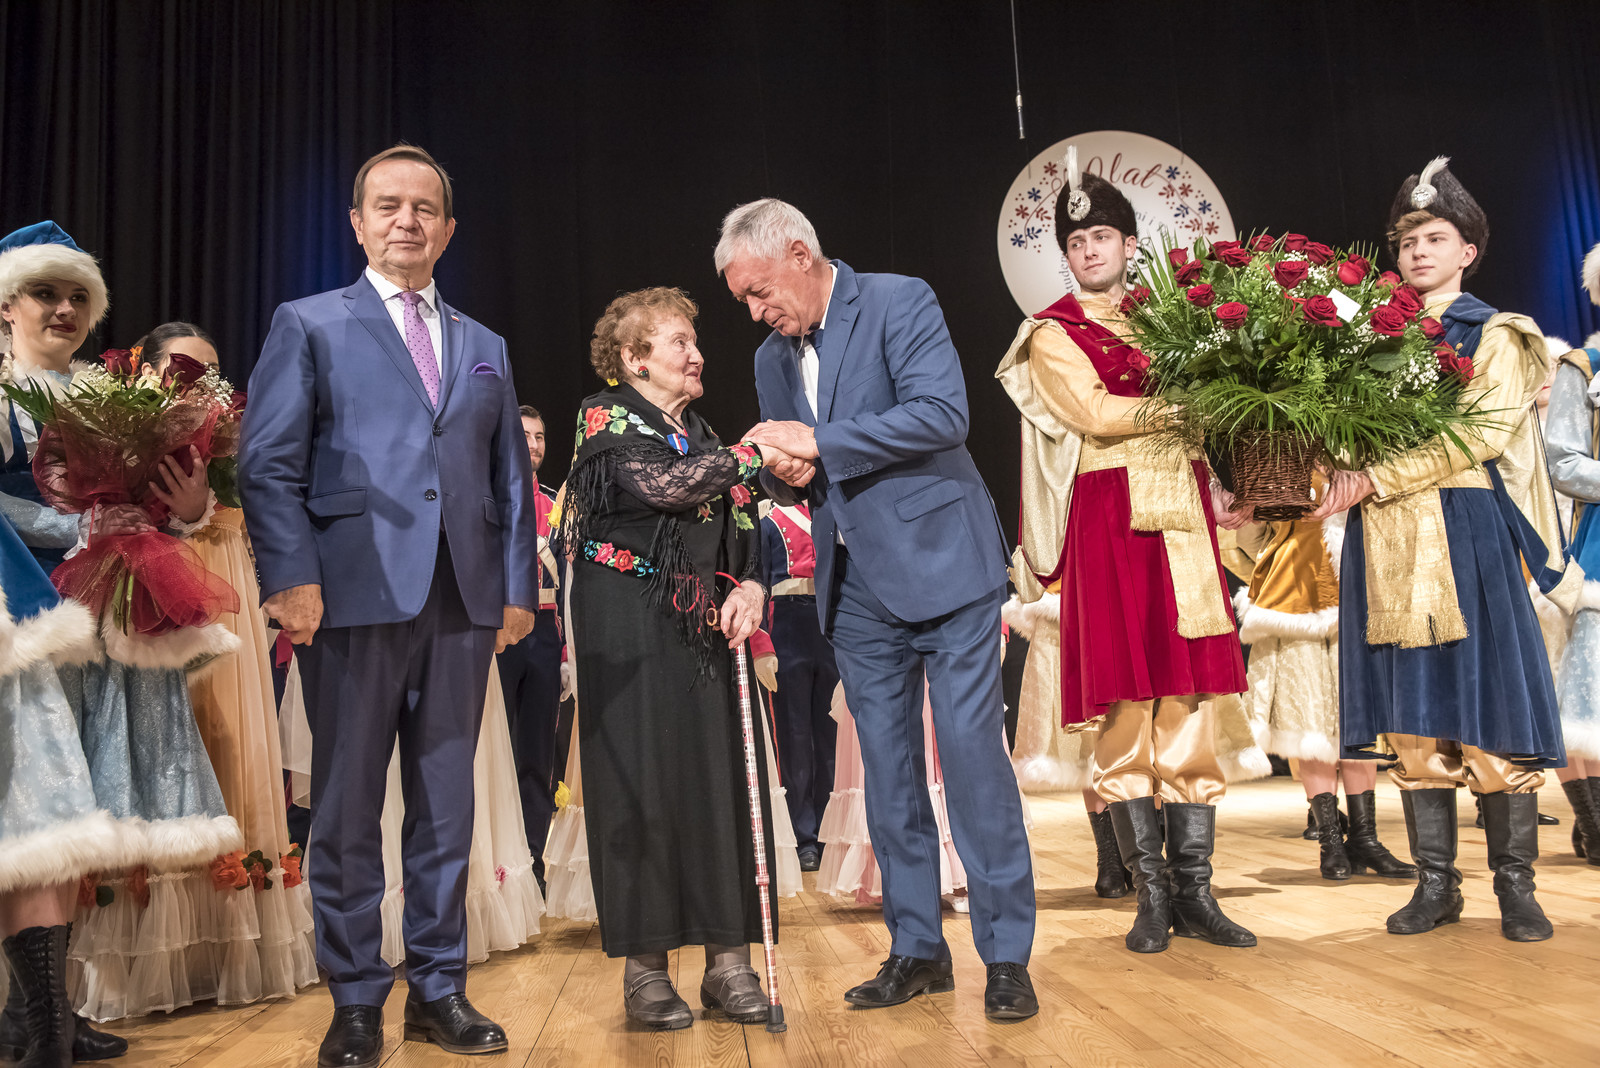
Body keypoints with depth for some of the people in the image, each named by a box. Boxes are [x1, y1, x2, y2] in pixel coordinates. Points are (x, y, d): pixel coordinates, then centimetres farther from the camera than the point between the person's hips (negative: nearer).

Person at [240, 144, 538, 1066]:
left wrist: (518, 586, 7)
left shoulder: (485, 348, 19)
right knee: (348, 809, 3)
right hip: (356, 597, -3)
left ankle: (439, 989, 21)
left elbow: (511, 478, 16)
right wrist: (293, 575, -12)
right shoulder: (309, 326, 8)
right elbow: (269, 464, -1)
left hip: (463, 603, 4)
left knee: (446, 806, 9)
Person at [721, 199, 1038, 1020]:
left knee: (972, 754, -5)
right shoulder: (772, 359, 14)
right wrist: (787, 476, -4)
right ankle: (916, 949, 20)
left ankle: (1006, 955, 6)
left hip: (942, 563, -6)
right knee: (886, 770, 8)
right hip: (857, 587, 6)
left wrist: (818, 443, -19)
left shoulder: (900, 303, -5)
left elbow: (942, 414, -19)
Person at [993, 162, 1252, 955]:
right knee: (1125, 710, -3)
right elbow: (1094, 413, -8)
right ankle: (1151, 894, 7)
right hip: (1109, 525, -4)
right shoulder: (1052, 333, 7)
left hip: (1181, 518, 4)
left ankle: (1195, 891, 8)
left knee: (1192, 704, 1)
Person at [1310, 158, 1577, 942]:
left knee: (1488, 701, -3)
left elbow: (1482, 432, -9)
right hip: (1387, 541, 3)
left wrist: (1376, 480, -17)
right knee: (1410, 710, 3)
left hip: (1466, 531, -3)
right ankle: (1435, 884, 11)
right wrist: (1345, 475, -11)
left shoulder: (1495, 336, 7)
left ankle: (1515, 885, 7)